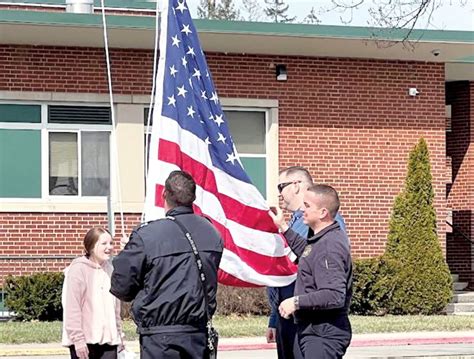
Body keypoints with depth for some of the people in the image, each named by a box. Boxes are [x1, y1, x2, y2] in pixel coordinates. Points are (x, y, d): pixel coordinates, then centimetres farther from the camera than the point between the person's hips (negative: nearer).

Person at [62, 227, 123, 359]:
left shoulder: (109, 269, 13)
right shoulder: (78, 269, -9)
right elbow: (72, 308, -14)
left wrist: (119, 336, 16)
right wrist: (78, 340, -18)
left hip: (108, 340, 6)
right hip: (84, 341, -6)